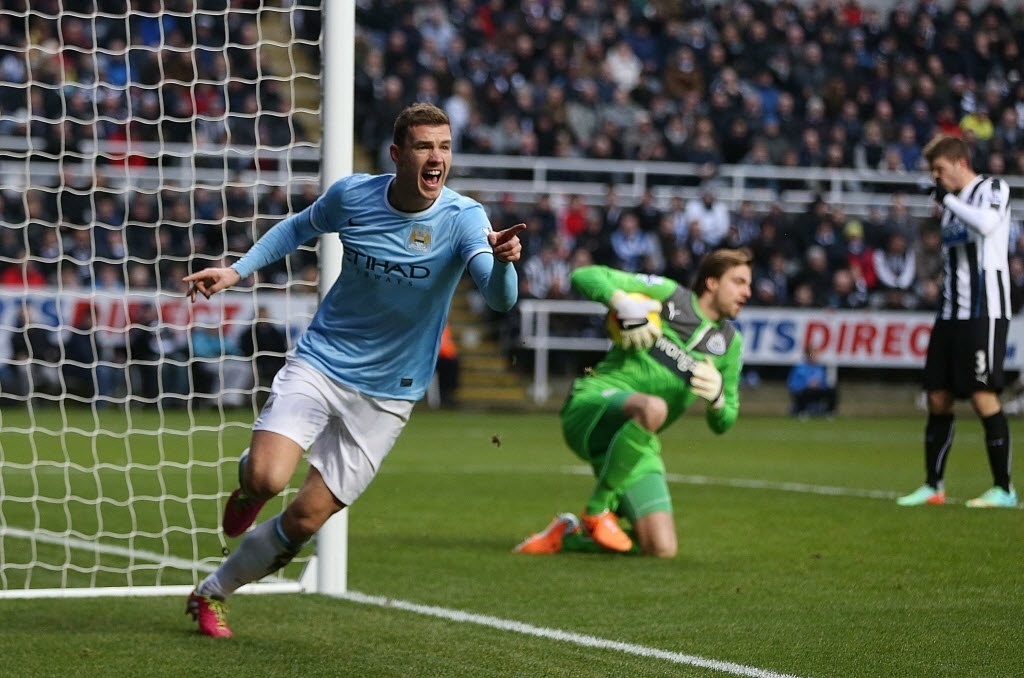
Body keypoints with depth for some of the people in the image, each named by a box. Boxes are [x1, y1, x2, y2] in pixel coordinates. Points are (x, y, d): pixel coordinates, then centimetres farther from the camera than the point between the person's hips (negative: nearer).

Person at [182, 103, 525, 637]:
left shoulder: (463, 219, -15)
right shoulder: (353, 194, -8)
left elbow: (500, 299, -30)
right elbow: (300, 227, 15)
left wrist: (501, 261, -53)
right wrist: (238, 271, 5)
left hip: (386, 395, 0)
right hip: (318, 363, 0)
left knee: (304, 520, -3)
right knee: (268, 478, -24)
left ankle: (213, 593, 22)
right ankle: (249, 479, 15)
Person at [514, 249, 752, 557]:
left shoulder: (730, 343, 15)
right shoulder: (666, 295, 2)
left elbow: (722, 423, 19)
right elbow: (585, 276, -3)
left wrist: (716, 397, -5)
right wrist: (625, 305, -20)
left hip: (636, 444, 5)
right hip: (593, 404, -5)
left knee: (662, 548, -11)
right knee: (652, 407, -43)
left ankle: (567, 535, 14)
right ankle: (597, 512, -23)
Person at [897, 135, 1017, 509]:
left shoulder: (992, 188, -5)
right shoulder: (953, 203, 18)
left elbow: (986, 223, -27)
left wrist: (947, 198, -15)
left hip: (984, 310, -8)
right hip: (951, 310, 8)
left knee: (983, 395, -10)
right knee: (938, 397, 5)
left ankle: (1004, 488, -3)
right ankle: (933, 486, 11)